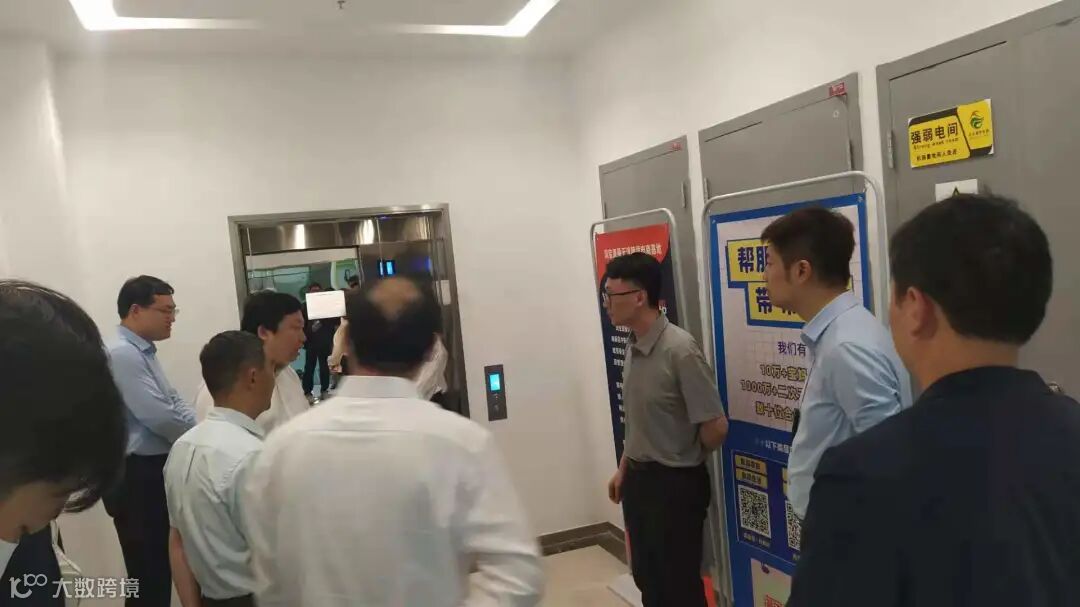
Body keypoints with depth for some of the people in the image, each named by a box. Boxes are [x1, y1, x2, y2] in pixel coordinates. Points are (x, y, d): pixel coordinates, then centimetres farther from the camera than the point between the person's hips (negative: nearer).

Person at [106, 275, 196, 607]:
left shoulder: (144, 352, 12)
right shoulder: (121, 354, -19)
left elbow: (174, 402, 13)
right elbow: (159, 417, -24)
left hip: (155, 469, 10)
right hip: (136, 475, -9)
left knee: (162, 566, 19)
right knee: (148, 573, 1)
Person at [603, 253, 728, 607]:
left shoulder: (680, 350, -23)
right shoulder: (633, 348, 1)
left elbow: (716, 427, -19)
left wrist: (686, 462, -2)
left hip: (674, 484, -7)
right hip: (638, 479, 8)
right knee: (647, 577, 21)